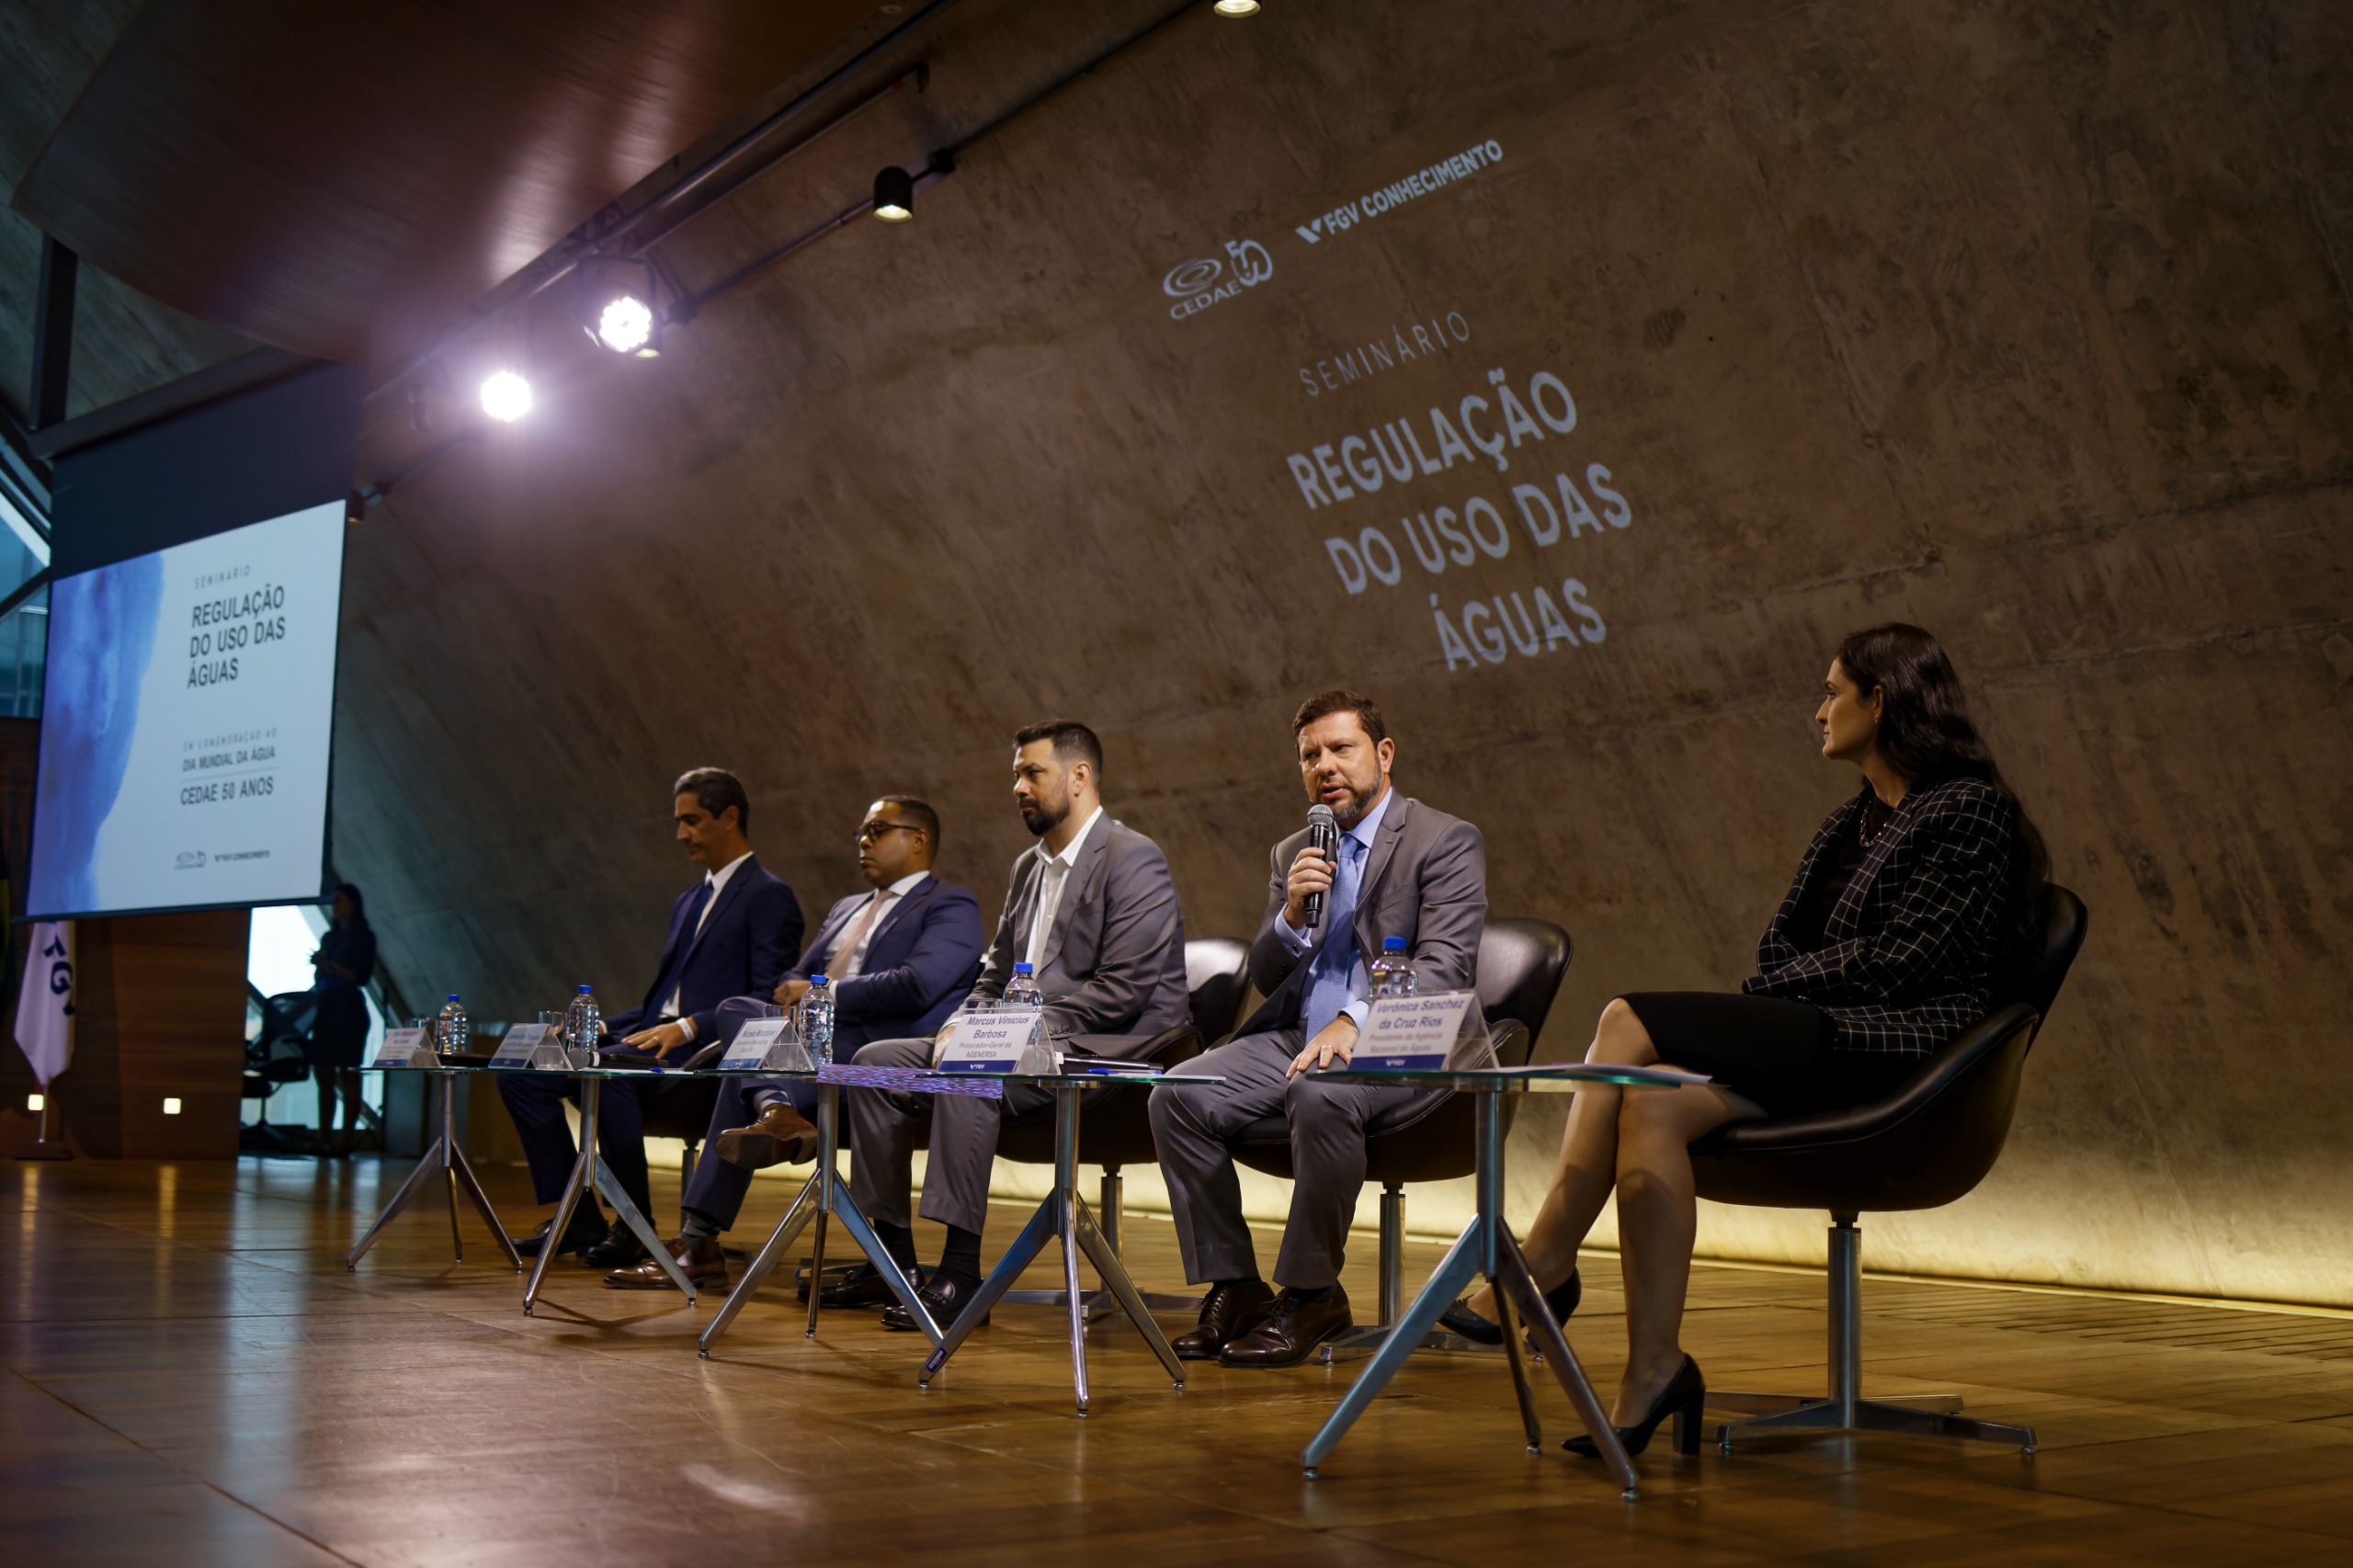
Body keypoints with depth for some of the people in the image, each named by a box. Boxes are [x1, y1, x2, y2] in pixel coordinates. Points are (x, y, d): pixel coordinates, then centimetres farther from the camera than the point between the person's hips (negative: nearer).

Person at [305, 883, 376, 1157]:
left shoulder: (363, 937, 0)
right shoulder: (329, 937, 18)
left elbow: (362, 976, -10)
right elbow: (322, 977, 19)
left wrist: (330, 966, -17)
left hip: (348, 1009, -7)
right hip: (326, 1008, 7)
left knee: (347, 1074, -8)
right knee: (324, 1073, 4)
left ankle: (345, 1140, -9)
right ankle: (324, 1138, 5)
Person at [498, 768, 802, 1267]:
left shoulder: (769, 897, -4)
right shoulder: (689, 901, 25)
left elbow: (768, 1001, -14)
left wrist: (688, 1027, -23)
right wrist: (601, 1026, 8)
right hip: (655, 1038, 9)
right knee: (521, 1072, -4)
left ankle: (635, 1227, -21)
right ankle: (578, 1219, -2)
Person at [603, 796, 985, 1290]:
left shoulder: (952, 907, 4)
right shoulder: (846, 909, 31)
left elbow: (918, 986, -13)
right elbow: (795, 980, 22)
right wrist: (796, 997, -4)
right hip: (816, 1044, 8)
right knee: (737, 1010, -17)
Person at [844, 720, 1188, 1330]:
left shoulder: (1133, 859, -10)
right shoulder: (1029, 866, 19)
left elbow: (1122, 992, -19)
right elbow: (996, 975, 22)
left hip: (1110, 1051, -9)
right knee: (876, 1063, 0)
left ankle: (960, 1272, -29)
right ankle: (893, 1255, 4)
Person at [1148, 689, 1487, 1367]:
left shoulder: (1447, 841, 0)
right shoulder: (1292, 854, 20)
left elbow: (1444, 968, -12)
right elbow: (1264, 979, 15)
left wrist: (1356, 1021, -27)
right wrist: (1292, 915, -6)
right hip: (1295, 1036, 6)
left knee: (1320, 1098, -38)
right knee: (1177, 1095, -19)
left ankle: (1310, 1292, -20)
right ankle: (1233, 1287, -9)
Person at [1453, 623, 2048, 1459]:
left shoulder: (1970, 809, -4)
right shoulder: (1850, 824, 22)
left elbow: (1904, 961, -12)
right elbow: (1782, 944, 17)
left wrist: (1779, 985, -4)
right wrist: (1761, 1010, -5)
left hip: (1899, 1055, -8)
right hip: (1822, 1048, 8)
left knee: (1629, 1022, -22)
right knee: (1655, 1105, -22)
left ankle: (1540, 1267, -14)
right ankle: (1653, 1373, -26)